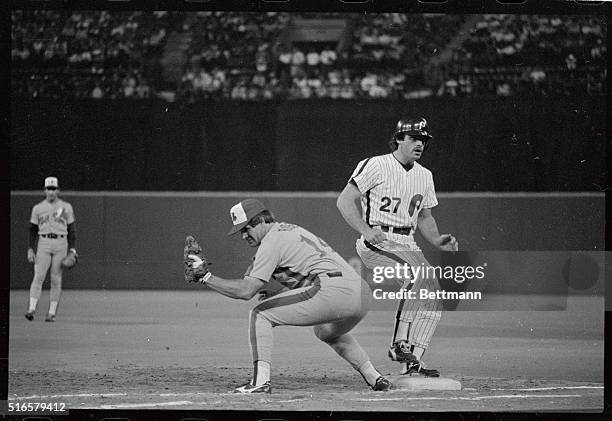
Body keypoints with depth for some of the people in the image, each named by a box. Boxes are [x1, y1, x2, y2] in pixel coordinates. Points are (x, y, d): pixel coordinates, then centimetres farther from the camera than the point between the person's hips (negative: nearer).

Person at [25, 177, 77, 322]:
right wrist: (30, 249, 3)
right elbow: (33, 230, 12)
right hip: (43, 243, 0)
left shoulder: (66, 207, 8)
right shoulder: (38, 208, 9)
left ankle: (52, 313, 1)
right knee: (39, 276, -13)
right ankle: (32, 309, -21)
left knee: (56, 280, -2)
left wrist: (73, 249, 1)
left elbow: (71, 229, 10)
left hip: (61, 244, 0)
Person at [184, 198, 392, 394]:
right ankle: (374, 378, 28)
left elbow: (246, 291, -6)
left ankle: (261, 380, -8)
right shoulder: (292, 229, 29)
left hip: (333, 291, -9)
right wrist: (275, 294, 20)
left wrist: (206, 277, 0)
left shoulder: (272, 240, 1)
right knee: (328, 332, 40)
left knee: (260, 314, 1)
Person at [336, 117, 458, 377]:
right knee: (419, 276, -31)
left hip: (407, 245, 8)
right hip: (376, 243, -8)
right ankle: (399, 343, -28)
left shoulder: (424, 175, 16)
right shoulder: (376, 166, -6)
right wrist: (366, 230, -26)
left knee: (434, 294, -8)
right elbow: (345, 201, -12)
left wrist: (438, 241, 8)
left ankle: (413, 362, -6)